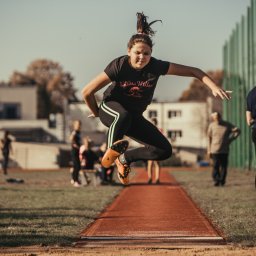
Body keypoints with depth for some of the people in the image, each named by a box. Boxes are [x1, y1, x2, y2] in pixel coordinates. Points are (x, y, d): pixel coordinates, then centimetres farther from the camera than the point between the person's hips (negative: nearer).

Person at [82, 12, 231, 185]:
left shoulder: (157, 66, -19)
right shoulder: (119, 66, -26)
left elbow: (193, 71, -15)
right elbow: (87, 92, -19)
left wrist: (213, 87, -29)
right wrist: (96, 113, -4)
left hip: (134, 116, 4)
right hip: (111, 108, -4)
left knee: (165, 150, -7)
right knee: (124, 115, -42)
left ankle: (125, 158, 14)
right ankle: (111, 150, -15)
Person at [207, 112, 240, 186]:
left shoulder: (227, 125, 2)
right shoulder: (212, 126, 1)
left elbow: (237, 131, 6)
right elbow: (209, 138, 6)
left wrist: (231, 139, -1)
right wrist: (209, 150, 4)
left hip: (224, 150, 1)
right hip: (215, 149, -1)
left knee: (224, 166, 0)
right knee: (216, 166, -4)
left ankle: (222, 181, 7)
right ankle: (216, 181, 4)